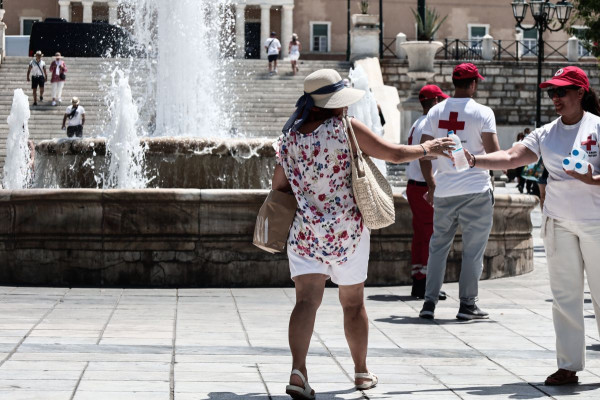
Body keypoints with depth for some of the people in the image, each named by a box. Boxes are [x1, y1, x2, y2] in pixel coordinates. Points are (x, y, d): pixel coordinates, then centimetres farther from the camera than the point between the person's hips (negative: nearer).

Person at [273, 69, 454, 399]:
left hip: (304, 232, 2)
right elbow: (394, 153, -6)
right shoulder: (346, 129, -10)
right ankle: (362, 371, 29)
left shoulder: (290, 136, 1)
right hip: (346, 231, -2)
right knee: (353, 303, 14)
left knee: (306, 301, -4)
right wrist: (426, 149, 12)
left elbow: (279, 186, 8)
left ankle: (298, 370, -25)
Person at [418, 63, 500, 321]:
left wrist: (431, 184, 17)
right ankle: (467, 304, 5)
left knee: (438, 246, 12)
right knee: (473, 250, 4)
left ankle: (429, 302, 8)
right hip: (476, 191, -4)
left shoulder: (436, 112, 6)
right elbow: (493, 153, -11)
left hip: (443, 192, 4)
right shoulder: (482, 113, -7)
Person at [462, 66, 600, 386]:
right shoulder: (546, 134, 7)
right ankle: (568, 365, 8)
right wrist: (473, 160, -17)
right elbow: (511, 157, -4)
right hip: (558, 223, 4)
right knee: (564, 294, 5)